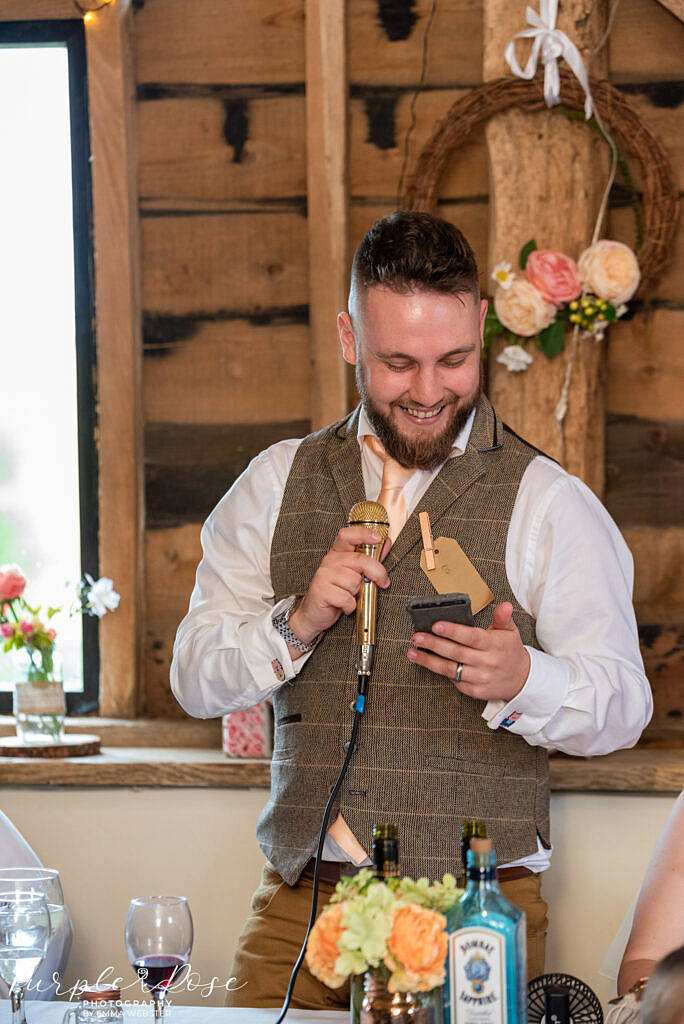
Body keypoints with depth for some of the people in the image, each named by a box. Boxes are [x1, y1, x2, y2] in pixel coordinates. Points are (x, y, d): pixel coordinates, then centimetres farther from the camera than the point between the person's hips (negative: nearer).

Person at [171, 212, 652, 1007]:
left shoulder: (545, 503, 0)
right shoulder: (276, 485, 10)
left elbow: (623, 705, -4)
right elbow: (195, 680, 8)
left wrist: (520, 681, -25)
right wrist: (296, 622, -12)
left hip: (476, 912, -3)